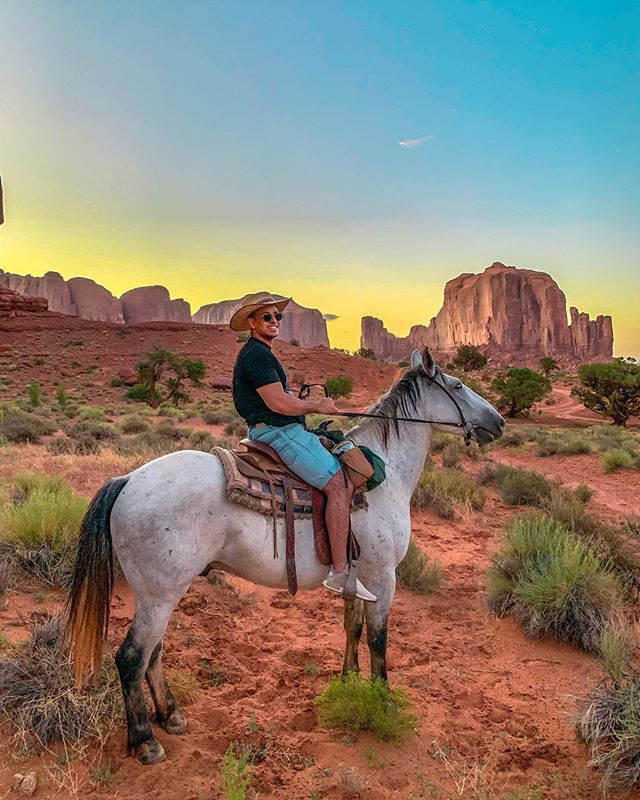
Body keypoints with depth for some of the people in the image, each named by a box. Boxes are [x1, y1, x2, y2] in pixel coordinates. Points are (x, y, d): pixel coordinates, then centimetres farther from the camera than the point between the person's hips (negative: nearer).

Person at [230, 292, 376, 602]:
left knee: (347, 473, 15)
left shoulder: (258, 353, 20)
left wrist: (311, 402, 8)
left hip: (283, 431, 11)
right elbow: (278, 403, -22)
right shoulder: (257, 354, -14)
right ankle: (339, 572, -16)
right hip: (278, 433, -11)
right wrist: (316, 407, -8)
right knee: (339, 485, -17)